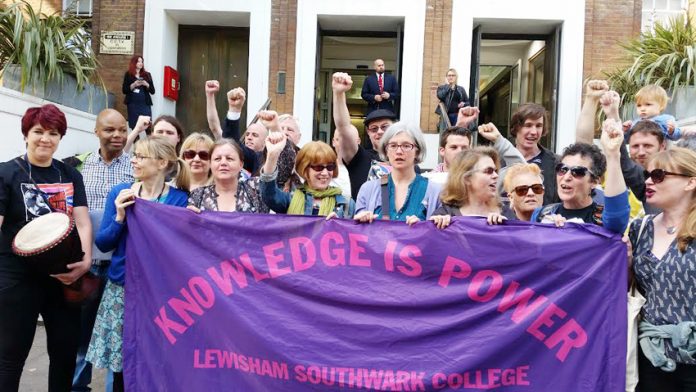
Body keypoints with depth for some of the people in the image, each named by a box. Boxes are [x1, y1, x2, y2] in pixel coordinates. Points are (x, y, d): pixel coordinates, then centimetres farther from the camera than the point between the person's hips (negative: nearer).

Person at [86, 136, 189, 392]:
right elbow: (103, 244, 2)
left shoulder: (179, 199, -5)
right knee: (120, 364, 8)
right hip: (122, 287, 2)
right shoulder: (119, 193, 2)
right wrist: (120, 217, -13)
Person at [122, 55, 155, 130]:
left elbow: (153, 91, 9)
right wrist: (134, 85, -12)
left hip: (145, 104, 1)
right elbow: (124, 90, 2)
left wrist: (146, 84, -9)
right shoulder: (128, 75, 6)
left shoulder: (147, 75, 11)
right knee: (134, 127, -1)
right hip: (133, 104, -1)